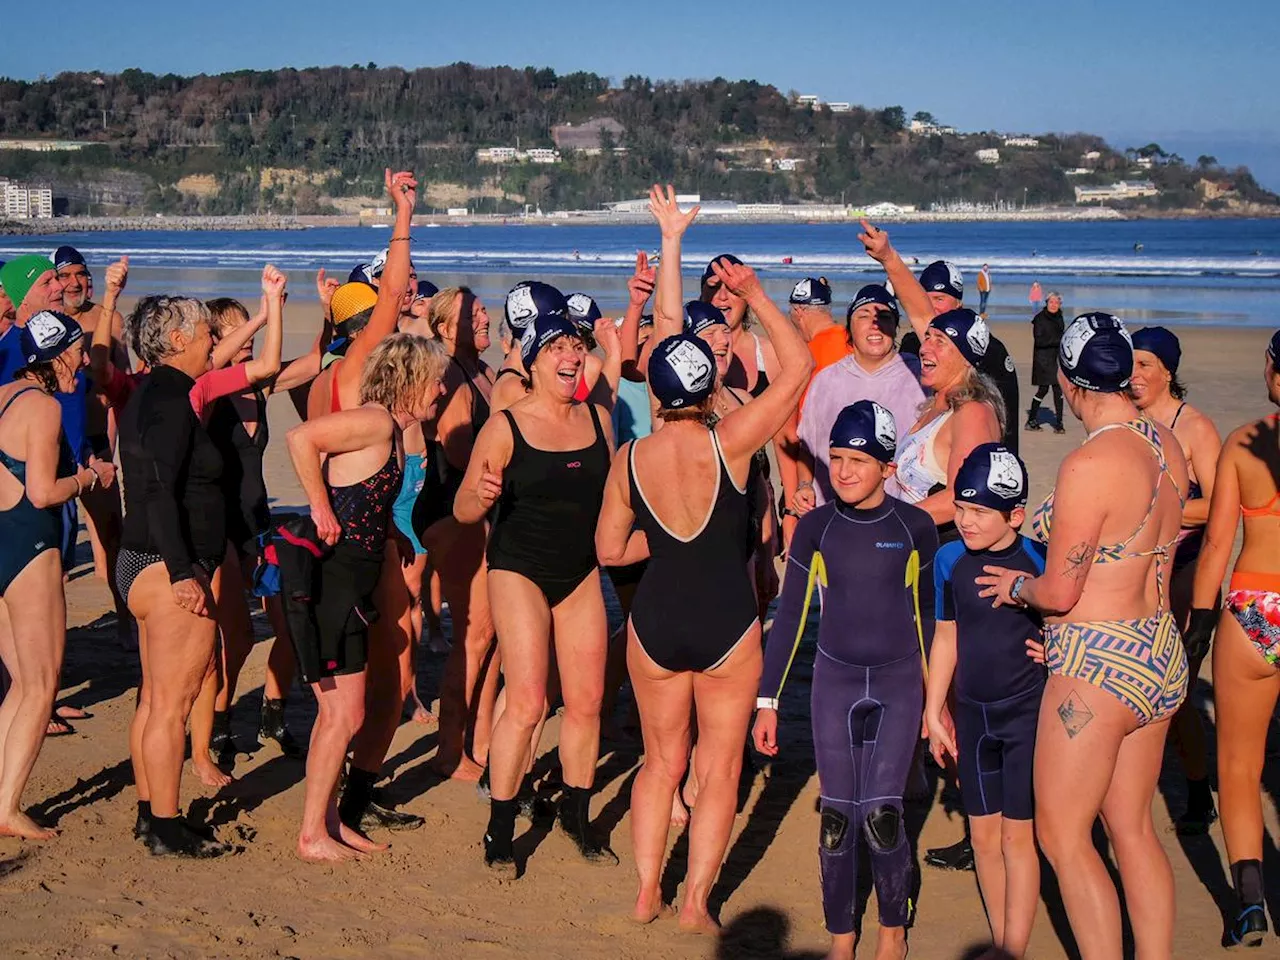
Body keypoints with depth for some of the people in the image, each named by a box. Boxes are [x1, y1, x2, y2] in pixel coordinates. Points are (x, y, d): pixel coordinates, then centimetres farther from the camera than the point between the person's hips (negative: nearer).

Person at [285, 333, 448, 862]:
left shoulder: (391, 429, 14)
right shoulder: (376, 422, -15)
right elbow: (300, 438, -27)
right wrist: (322, 509, -20)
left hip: (349, 584, 10)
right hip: (330, 581, -10)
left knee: (339, 713, 16)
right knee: (344, 715, -3)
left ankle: (329, 820, 26)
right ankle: (312, 836, 6)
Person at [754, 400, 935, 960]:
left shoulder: (915, 527, -4)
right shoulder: (816, 527, -2)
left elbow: (928, 614, 7)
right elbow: (789, 616, 3)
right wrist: (767, 700, 3)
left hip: (899, 683, -1)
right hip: (835, 682, 1)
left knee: (881, 814, -10)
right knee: (837, 817, 1)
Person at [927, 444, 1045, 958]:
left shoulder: (1038, 561, -13)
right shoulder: (951, 560, 0)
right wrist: (934, 713, 12)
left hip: (1028, 713, -4)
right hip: (973, 713, 5)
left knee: (1017, 835, -1)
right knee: (983, 834, 10)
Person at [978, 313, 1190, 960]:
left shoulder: (1090, 464, -21)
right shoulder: (1166, 446, 4)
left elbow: (1060, 591, -16)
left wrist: (1015, 586, 4)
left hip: (1099, 664, -8)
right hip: (1160, 656, 9)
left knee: (1062, 836, 5)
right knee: (1133, 829, 17)